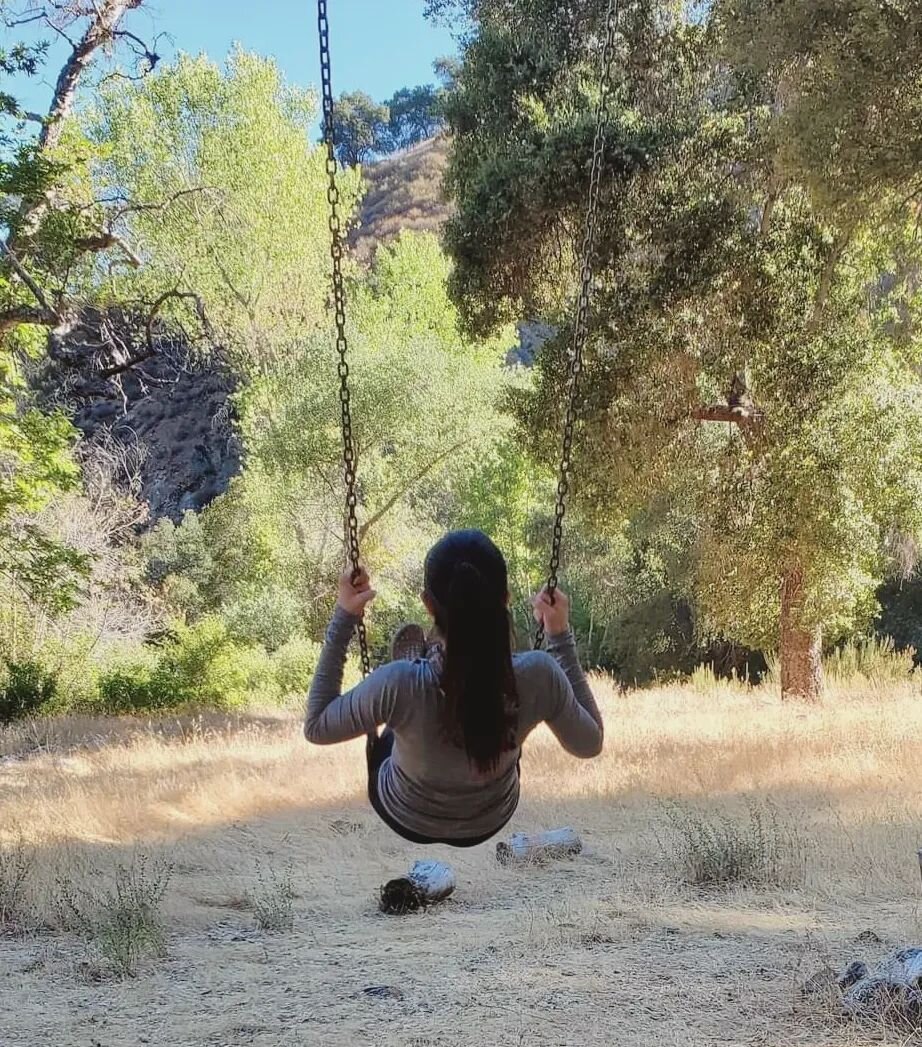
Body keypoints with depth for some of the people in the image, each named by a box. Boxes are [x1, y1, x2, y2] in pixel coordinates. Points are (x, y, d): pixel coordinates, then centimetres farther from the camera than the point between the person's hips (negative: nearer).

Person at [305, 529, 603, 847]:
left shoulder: (400, 685, -40)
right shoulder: (538, 676, -35)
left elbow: (316, 728, -20)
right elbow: (589, 743, -13)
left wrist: (344, 618, -19)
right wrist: (560, 635, -13)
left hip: (408, 821, -1)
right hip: (490, 822, 1)